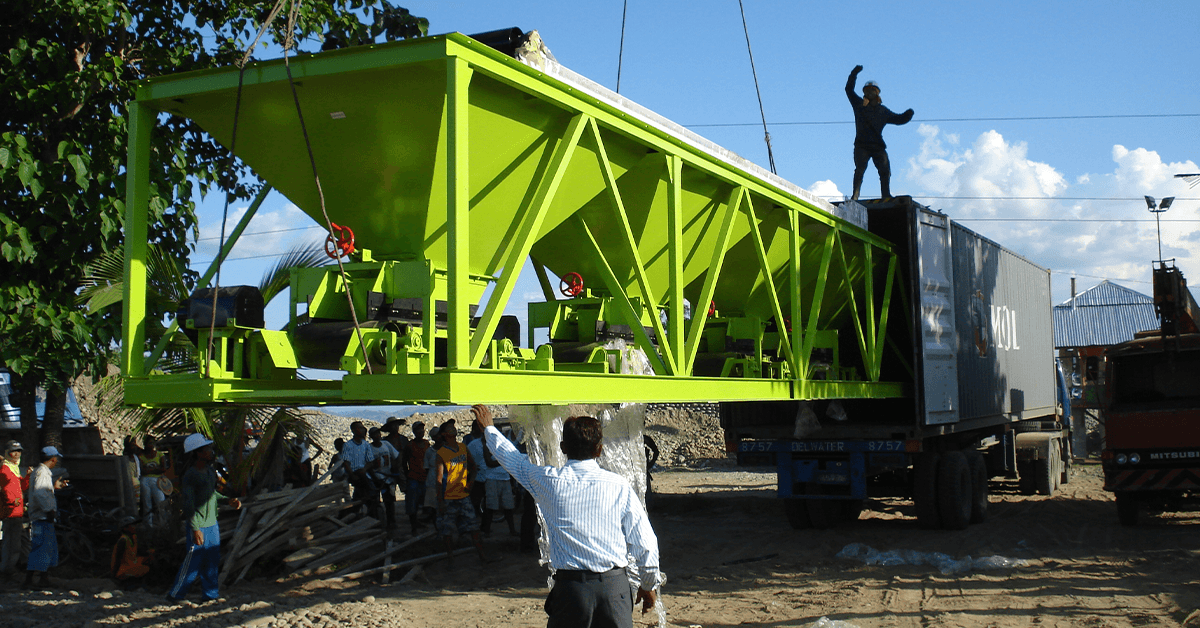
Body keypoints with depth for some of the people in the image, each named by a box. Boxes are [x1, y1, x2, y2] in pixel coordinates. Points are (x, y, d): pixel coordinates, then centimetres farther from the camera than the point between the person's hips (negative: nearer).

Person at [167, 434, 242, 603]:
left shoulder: (210, 470, 9)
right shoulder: (190, 475, -17)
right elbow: (188, 504, -19)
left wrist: (228, 500, 9)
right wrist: (195, 529, -22)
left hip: (212, 523, 8)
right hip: (198, 526, -8)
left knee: (212, 560, 12)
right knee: (194, 561, -3)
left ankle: (211, 593, 22)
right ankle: (175, 594, 10)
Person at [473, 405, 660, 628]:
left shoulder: (549, 481, -1)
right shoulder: (619, 486, -3)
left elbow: (512, 459, 18)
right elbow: (645, 543, 0)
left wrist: (489, 427, 36)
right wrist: (649, 585, 16)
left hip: (571, 586, 0)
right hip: (615, 584, 0)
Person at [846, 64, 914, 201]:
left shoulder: (883, 110, 21)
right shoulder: (859, 104, 15)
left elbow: (899, 119, 25)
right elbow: (849, 89, 11)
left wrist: (908, 114, 5)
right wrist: (854, 73, 3)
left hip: (878, 146, 3)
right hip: (862, 145, -2)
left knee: (885, 170, -9)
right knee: (860, 169, -15)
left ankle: (886, 195, -3)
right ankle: (855, 196, -18)